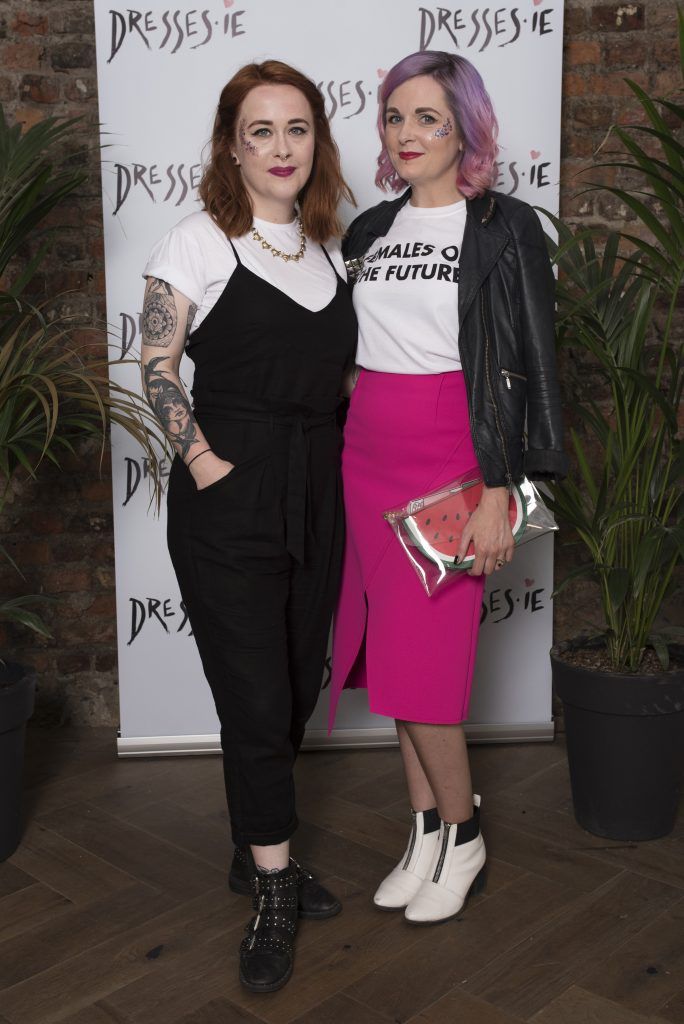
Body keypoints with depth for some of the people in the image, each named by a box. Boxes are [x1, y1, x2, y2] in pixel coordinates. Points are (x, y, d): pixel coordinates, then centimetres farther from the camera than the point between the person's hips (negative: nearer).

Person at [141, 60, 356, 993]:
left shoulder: (329, 249, 12)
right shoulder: (199, 242, -4)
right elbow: (158, 365, -6)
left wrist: (343, 462, 7)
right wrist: (201, 459, -15)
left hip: (316, 495, 6)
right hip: (231, 496, -6)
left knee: (299, 684, 13)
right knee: (257, 695, -2)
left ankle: (257, 852, 33)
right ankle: (273, 892, 15)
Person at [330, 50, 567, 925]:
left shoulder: (504, 228, -4)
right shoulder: (369, 230, 13)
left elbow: (526, 366, -9)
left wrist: (497, 492, -16)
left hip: (450, 460, -6)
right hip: (367, 454, 6)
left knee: (421, 662, -6)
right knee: (392, 653, 9)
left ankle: (463, 839, 17)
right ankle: (426, 830, 25)